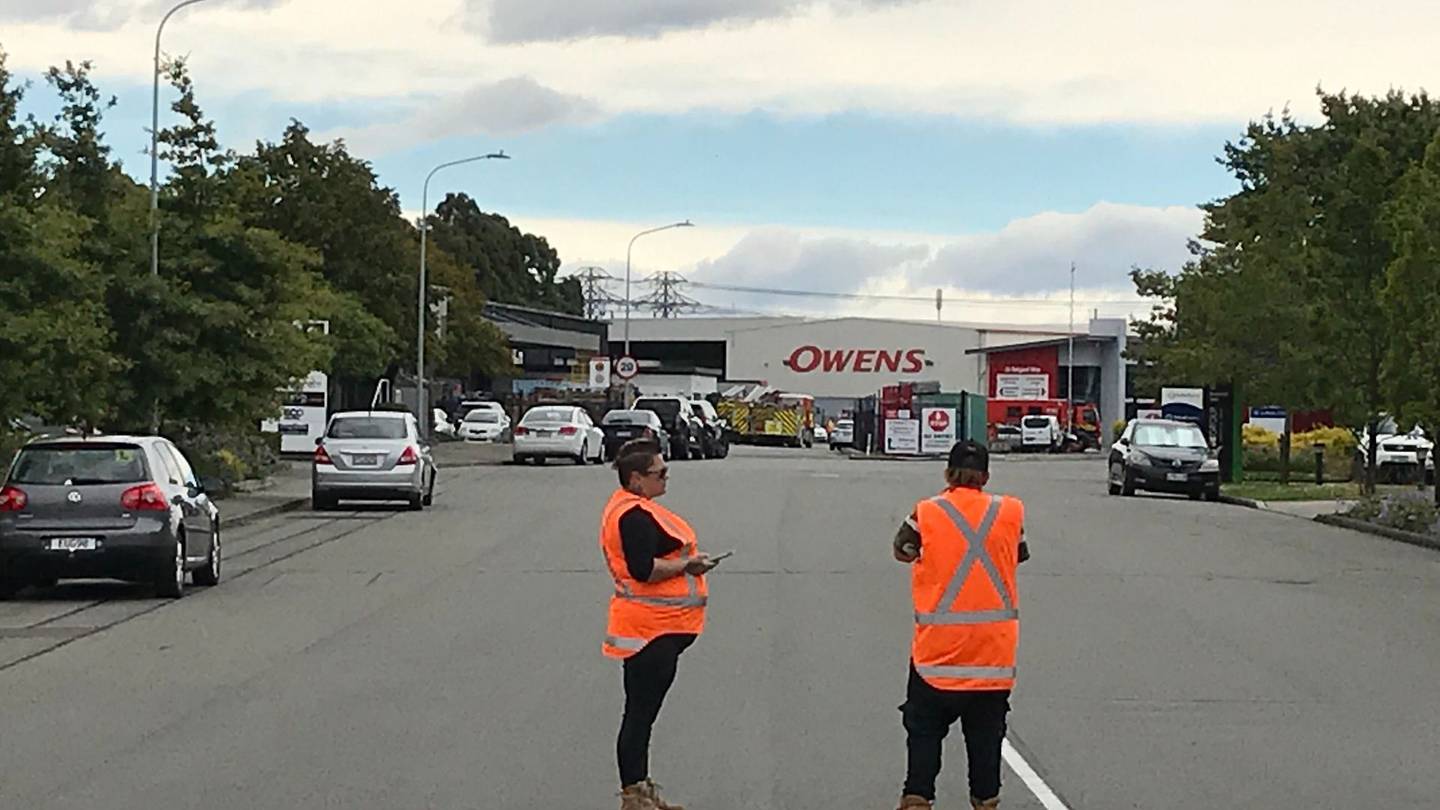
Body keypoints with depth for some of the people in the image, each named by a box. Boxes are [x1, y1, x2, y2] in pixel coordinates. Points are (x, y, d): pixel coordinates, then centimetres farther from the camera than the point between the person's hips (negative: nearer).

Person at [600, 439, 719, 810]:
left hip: (658, 627, 11)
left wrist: (686, 560, 10)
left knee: (644, 711, 17)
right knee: (640, 712, -5)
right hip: (650, 628, -11)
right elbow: (642, 569, -27)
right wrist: (687, 565, -15)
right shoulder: (635, 516, -19)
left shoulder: (628, 507, 16)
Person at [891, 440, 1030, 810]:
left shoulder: (927, 512, -7)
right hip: (995, 646, 2)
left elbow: (903, 550, 7)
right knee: (986, 730, 13)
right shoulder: (1010, 511, -3)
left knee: (925, 726, 8)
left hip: (938, 644, -1)